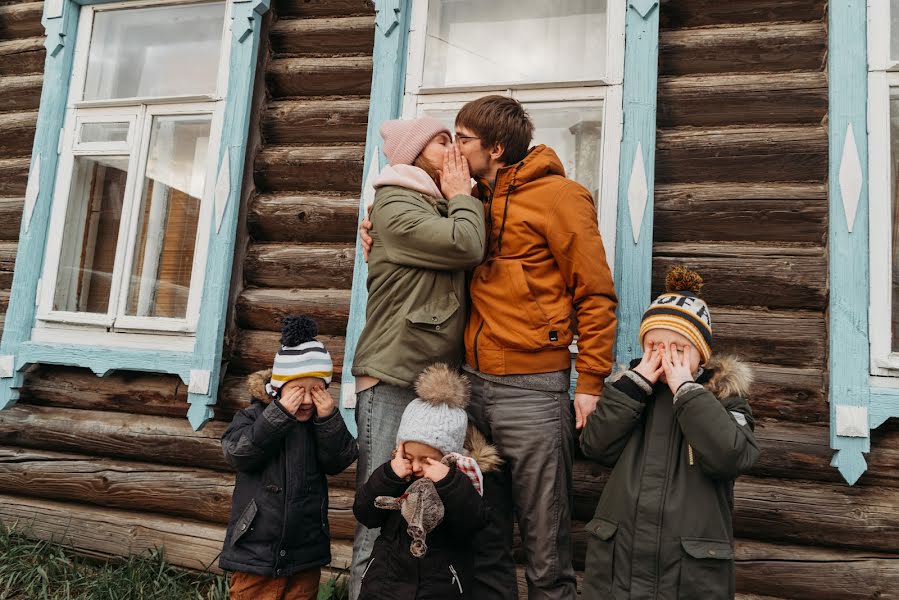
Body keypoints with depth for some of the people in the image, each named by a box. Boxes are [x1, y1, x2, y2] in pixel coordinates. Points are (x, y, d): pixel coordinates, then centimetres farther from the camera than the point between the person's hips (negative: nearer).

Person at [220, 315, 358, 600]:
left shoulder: (323, 421, 1)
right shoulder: (253, 416, -5)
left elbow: (338, 462, -7)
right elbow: (239, 453, -20)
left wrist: (328, 419, -19)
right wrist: (279, 414, -25)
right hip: (255, 552, -2)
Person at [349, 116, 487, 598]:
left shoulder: (440, 209, 20)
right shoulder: (395, 207, -7)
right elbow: (466, 247, -17)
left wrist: (459, 199, 10)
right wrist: (463, 195, -1)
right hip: (393, 382, -8)